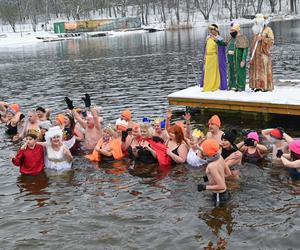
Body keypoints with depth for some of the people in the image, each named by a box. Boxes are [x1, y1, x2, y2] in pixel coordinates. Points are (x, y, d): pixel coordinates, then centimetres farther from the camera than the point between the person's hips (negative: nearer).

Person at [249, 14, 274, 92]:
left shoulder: (268, 29, -2)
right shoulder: (256, 30, 18)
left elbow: (271, 40, -10)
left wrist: (262, 39, -18)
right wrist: (251, 53, 13)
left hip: (263, 53, -7)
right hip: (256, 54, 7)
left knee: (264, 70, -8)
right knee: (256, 69, 3)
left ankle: (266, 87, -5)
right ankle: (258, 86, 7)